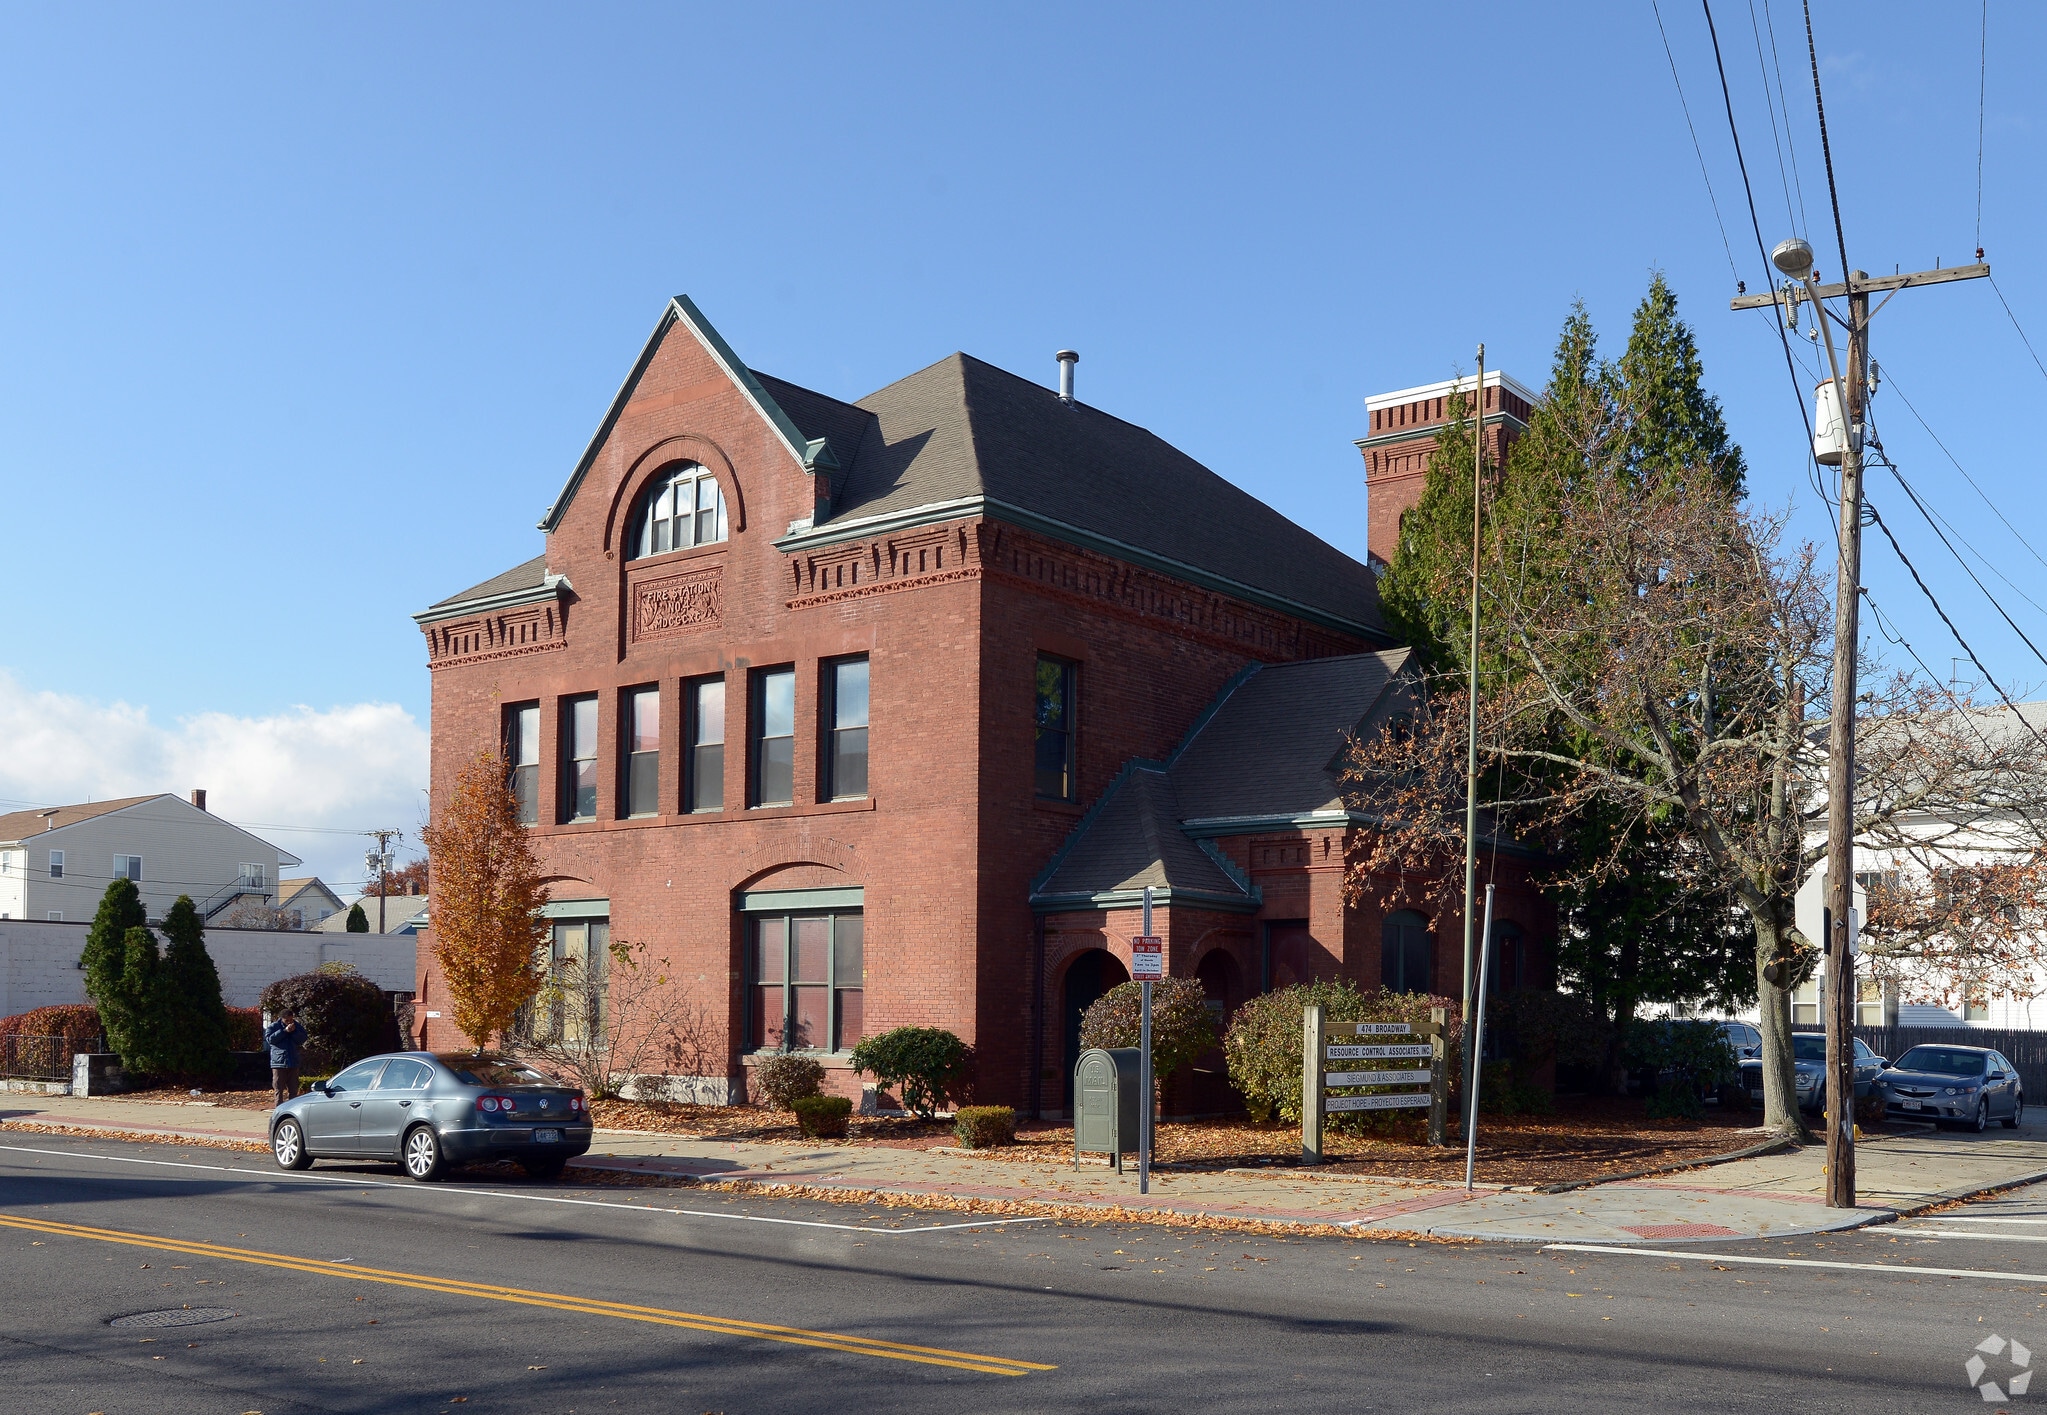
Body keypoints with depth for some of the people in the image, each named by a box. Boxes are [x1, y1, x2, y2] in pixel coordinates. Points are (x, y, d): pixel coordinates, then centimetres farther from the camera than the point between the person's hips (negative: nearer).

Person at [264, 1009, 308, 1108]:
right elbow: (270, 1039, -14)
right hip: (279, 1063, -3)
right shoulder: (273, 1026, 1)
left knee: (293, 1090, 7)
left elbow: (303, 1039, 2)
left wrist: (294, 1032, -14)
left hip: (293, 1063, 3)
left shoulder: (297, 1026, 9)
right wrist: (285, 1031, -18)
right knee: (279, 1091, -3)